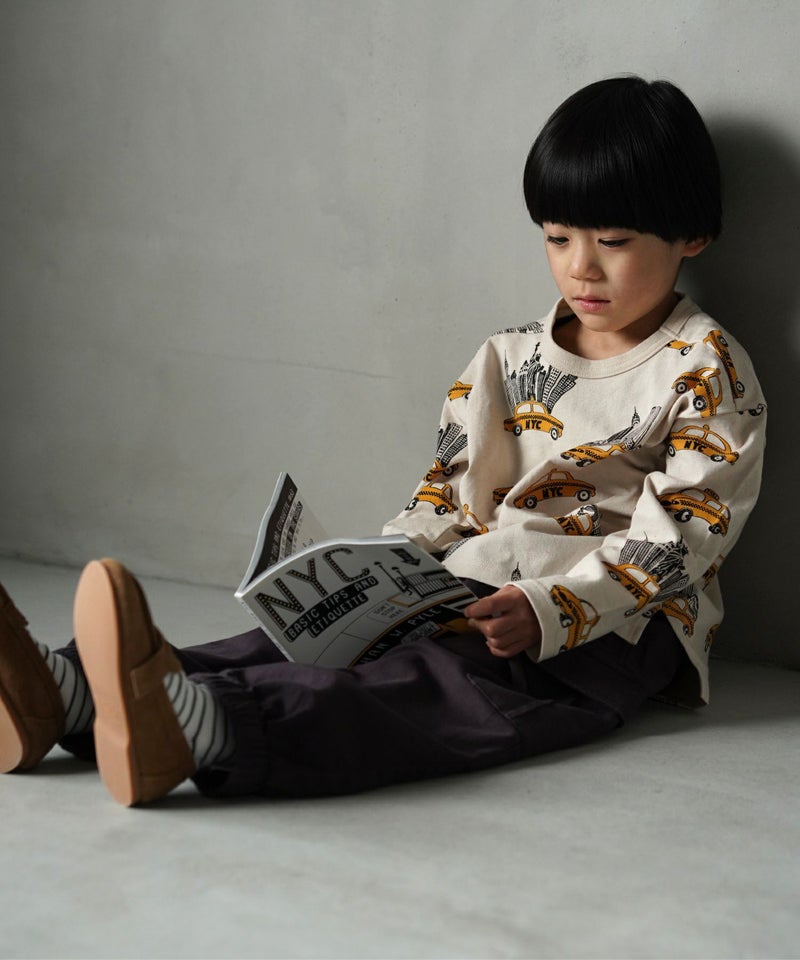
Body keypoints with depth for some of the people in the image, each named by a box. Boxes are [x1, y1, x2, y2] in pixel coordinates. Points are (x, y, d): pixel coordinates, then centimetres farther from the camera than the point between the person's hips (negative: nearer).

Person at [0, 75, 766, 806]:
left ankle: (210, 729, -63)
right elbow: (447, 493, 16)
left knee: (456, 682, -35)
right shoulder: (508, 360, 17)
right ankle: (66, 691, -40)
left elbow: (678, 534, -11)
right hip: (475, 593, 6)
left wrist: (549, 611, -24)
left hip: (616, 621, -6)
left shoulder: (707, 373, -1)